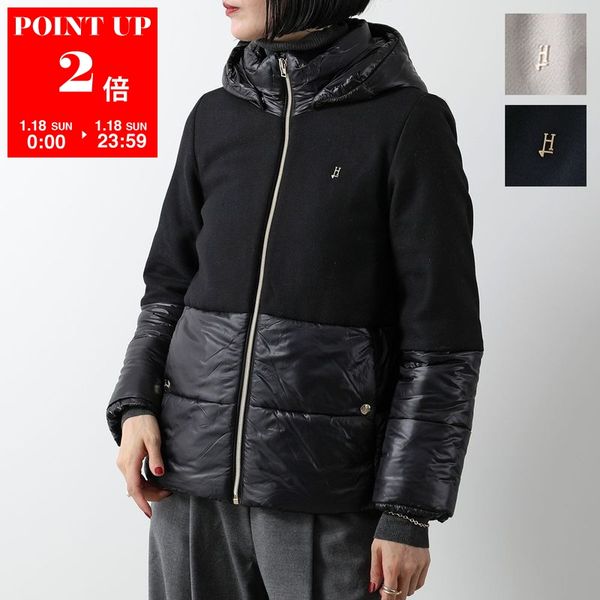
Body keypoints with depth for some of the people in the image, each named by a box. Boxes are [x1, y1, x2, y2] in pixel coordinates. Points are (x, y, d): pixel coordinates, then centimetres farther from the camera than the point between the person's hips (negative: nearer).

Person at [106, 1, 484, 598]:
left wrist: (407, 510, -9)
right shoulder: (214, 115, 6)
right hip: (193, 462, 4)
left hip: (326, 482, -4)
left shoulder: (407, 119, -8)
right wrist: (135, 405, -1)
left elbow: (443, 338, -7)